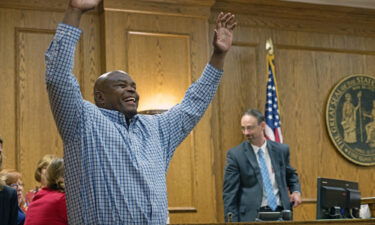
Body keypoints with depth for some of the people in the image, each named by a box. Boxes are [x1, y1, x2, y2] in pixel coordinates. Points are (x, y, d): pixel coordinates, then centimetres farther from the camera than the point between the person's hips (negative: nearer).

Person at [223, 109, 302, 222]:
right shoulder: (235, 154, -3)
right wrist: (231, 220, -11)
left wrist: (296, 191, 5)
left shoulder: (281, 150, 7)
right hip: (251, 216, -3)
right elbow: (230, 192, -4)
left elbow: (290, 175, 24)